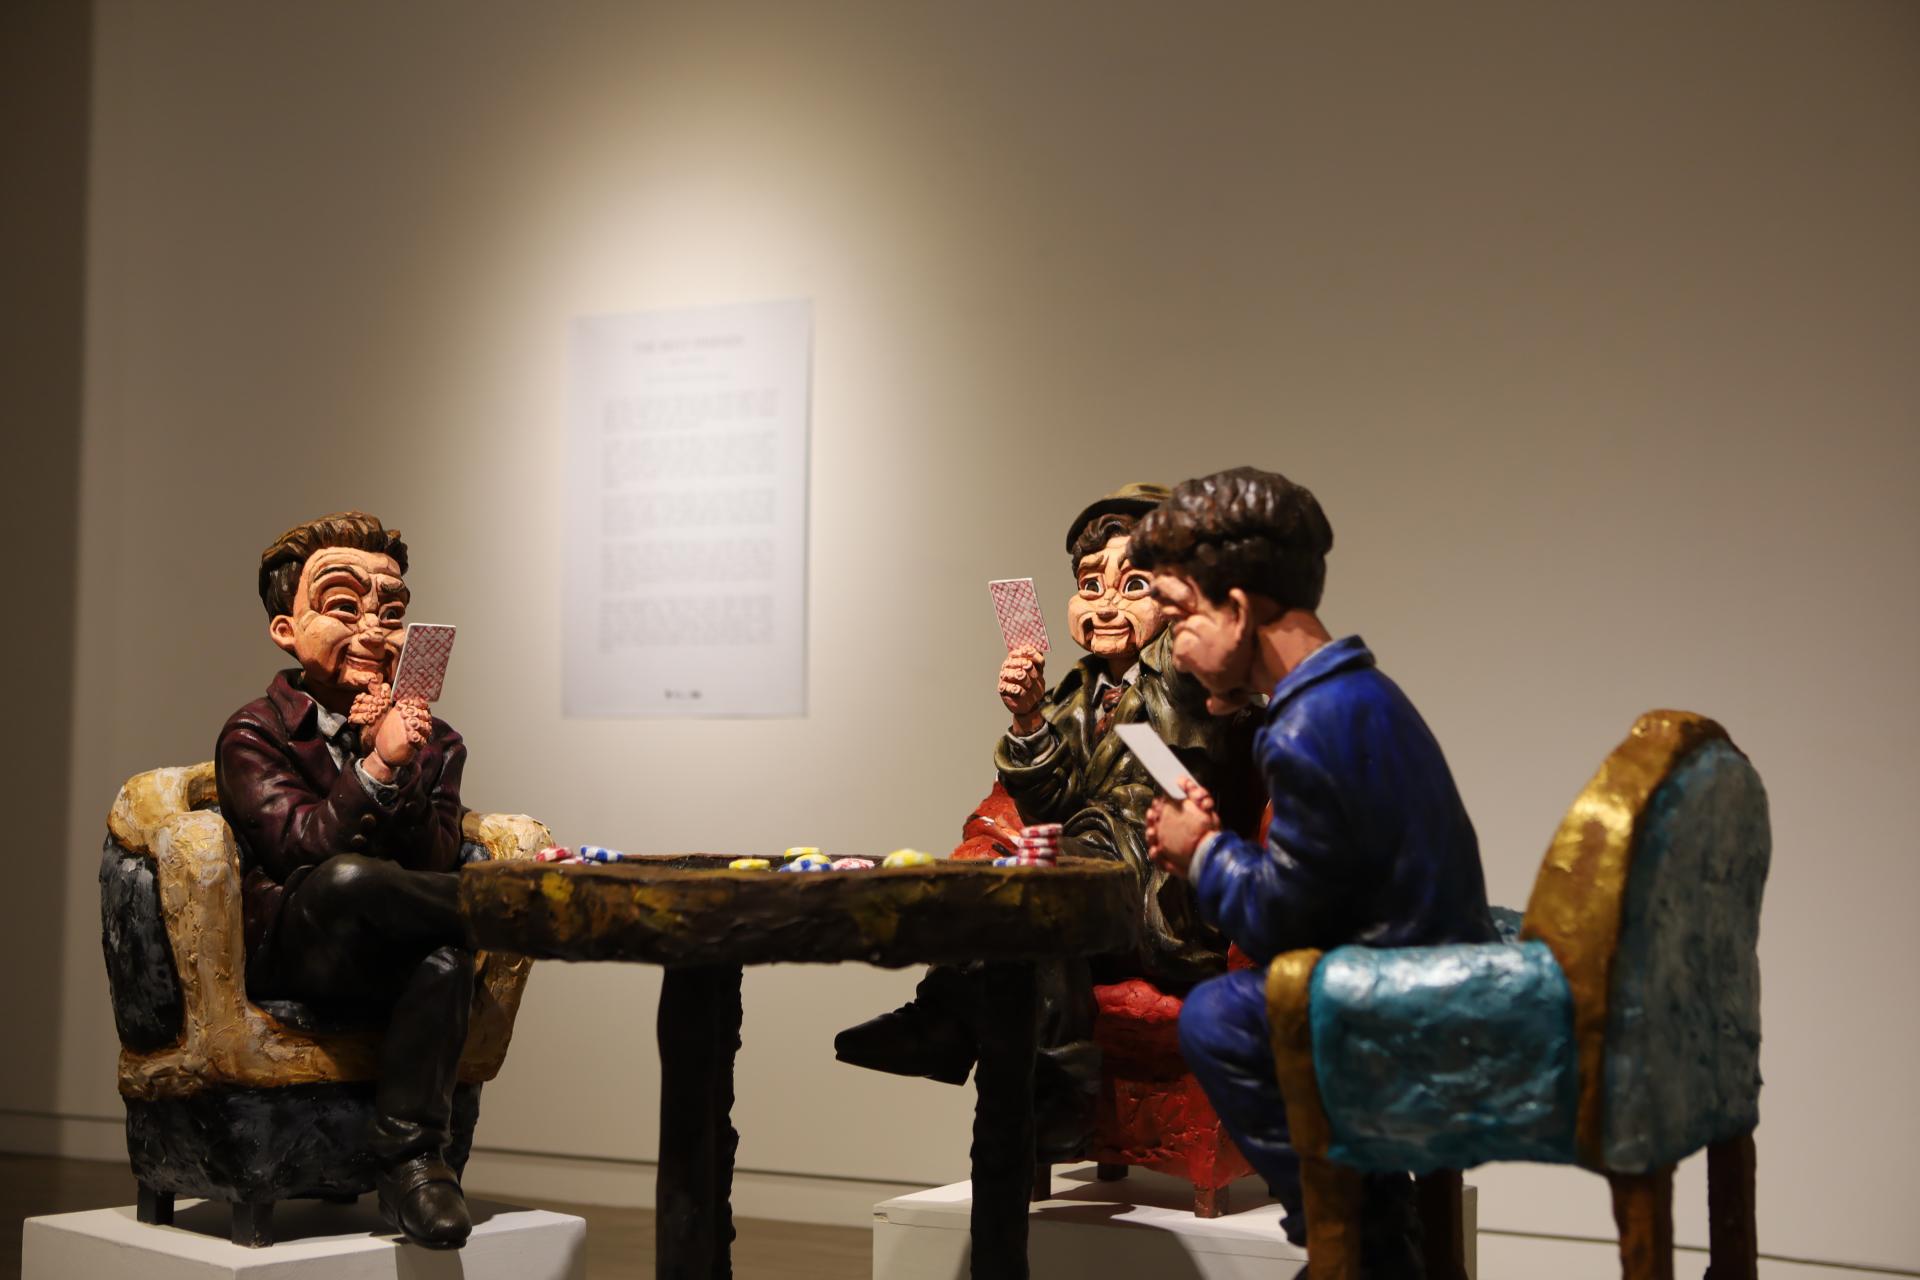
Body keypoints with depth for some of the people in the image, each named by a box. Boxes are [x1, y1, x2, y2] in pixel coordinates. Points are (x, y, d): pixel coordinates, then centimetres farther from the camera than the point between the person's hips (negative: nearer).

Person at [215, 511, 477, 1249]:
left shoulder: (432, 743, 13)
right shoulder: (255, 734, 4)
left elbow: (436, 866, -1)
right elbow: (301, 848, -12)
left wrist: (403, 772, -14)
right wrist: (378, 766, -21)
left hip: (392, 968, 3)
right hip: (287, 960, -3)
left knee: (446, 952, -34)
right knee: (347, 880, -37)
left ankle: (409, 1154, -29)